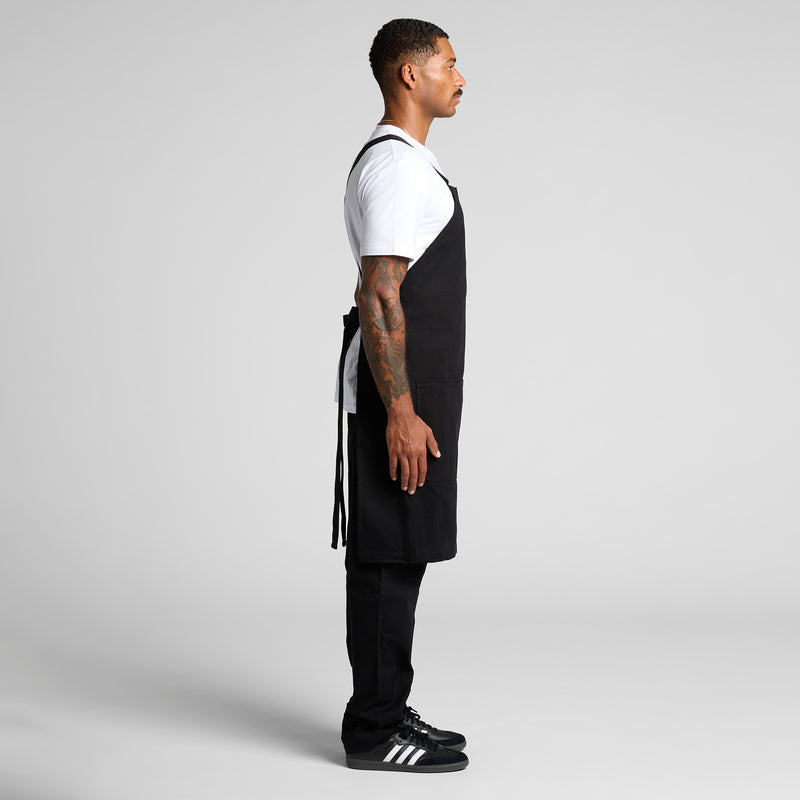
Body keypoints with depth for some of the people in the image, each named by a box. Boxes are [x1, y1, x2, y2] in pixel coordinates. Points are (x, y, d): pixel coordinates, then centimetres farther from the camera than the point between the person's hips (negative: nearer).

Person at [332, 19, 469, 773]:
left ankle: (383, 710, 21)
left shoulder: (400, 162, 18)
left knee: (394, 554, 13)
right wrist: (401, 414, -24)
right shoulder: (397, 168, -16)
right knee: (389, 555, -5)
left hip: (412, 387, 11)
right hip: (401, 394, -11)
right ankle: (374, 730, 3)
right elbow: (379, 300, -22)